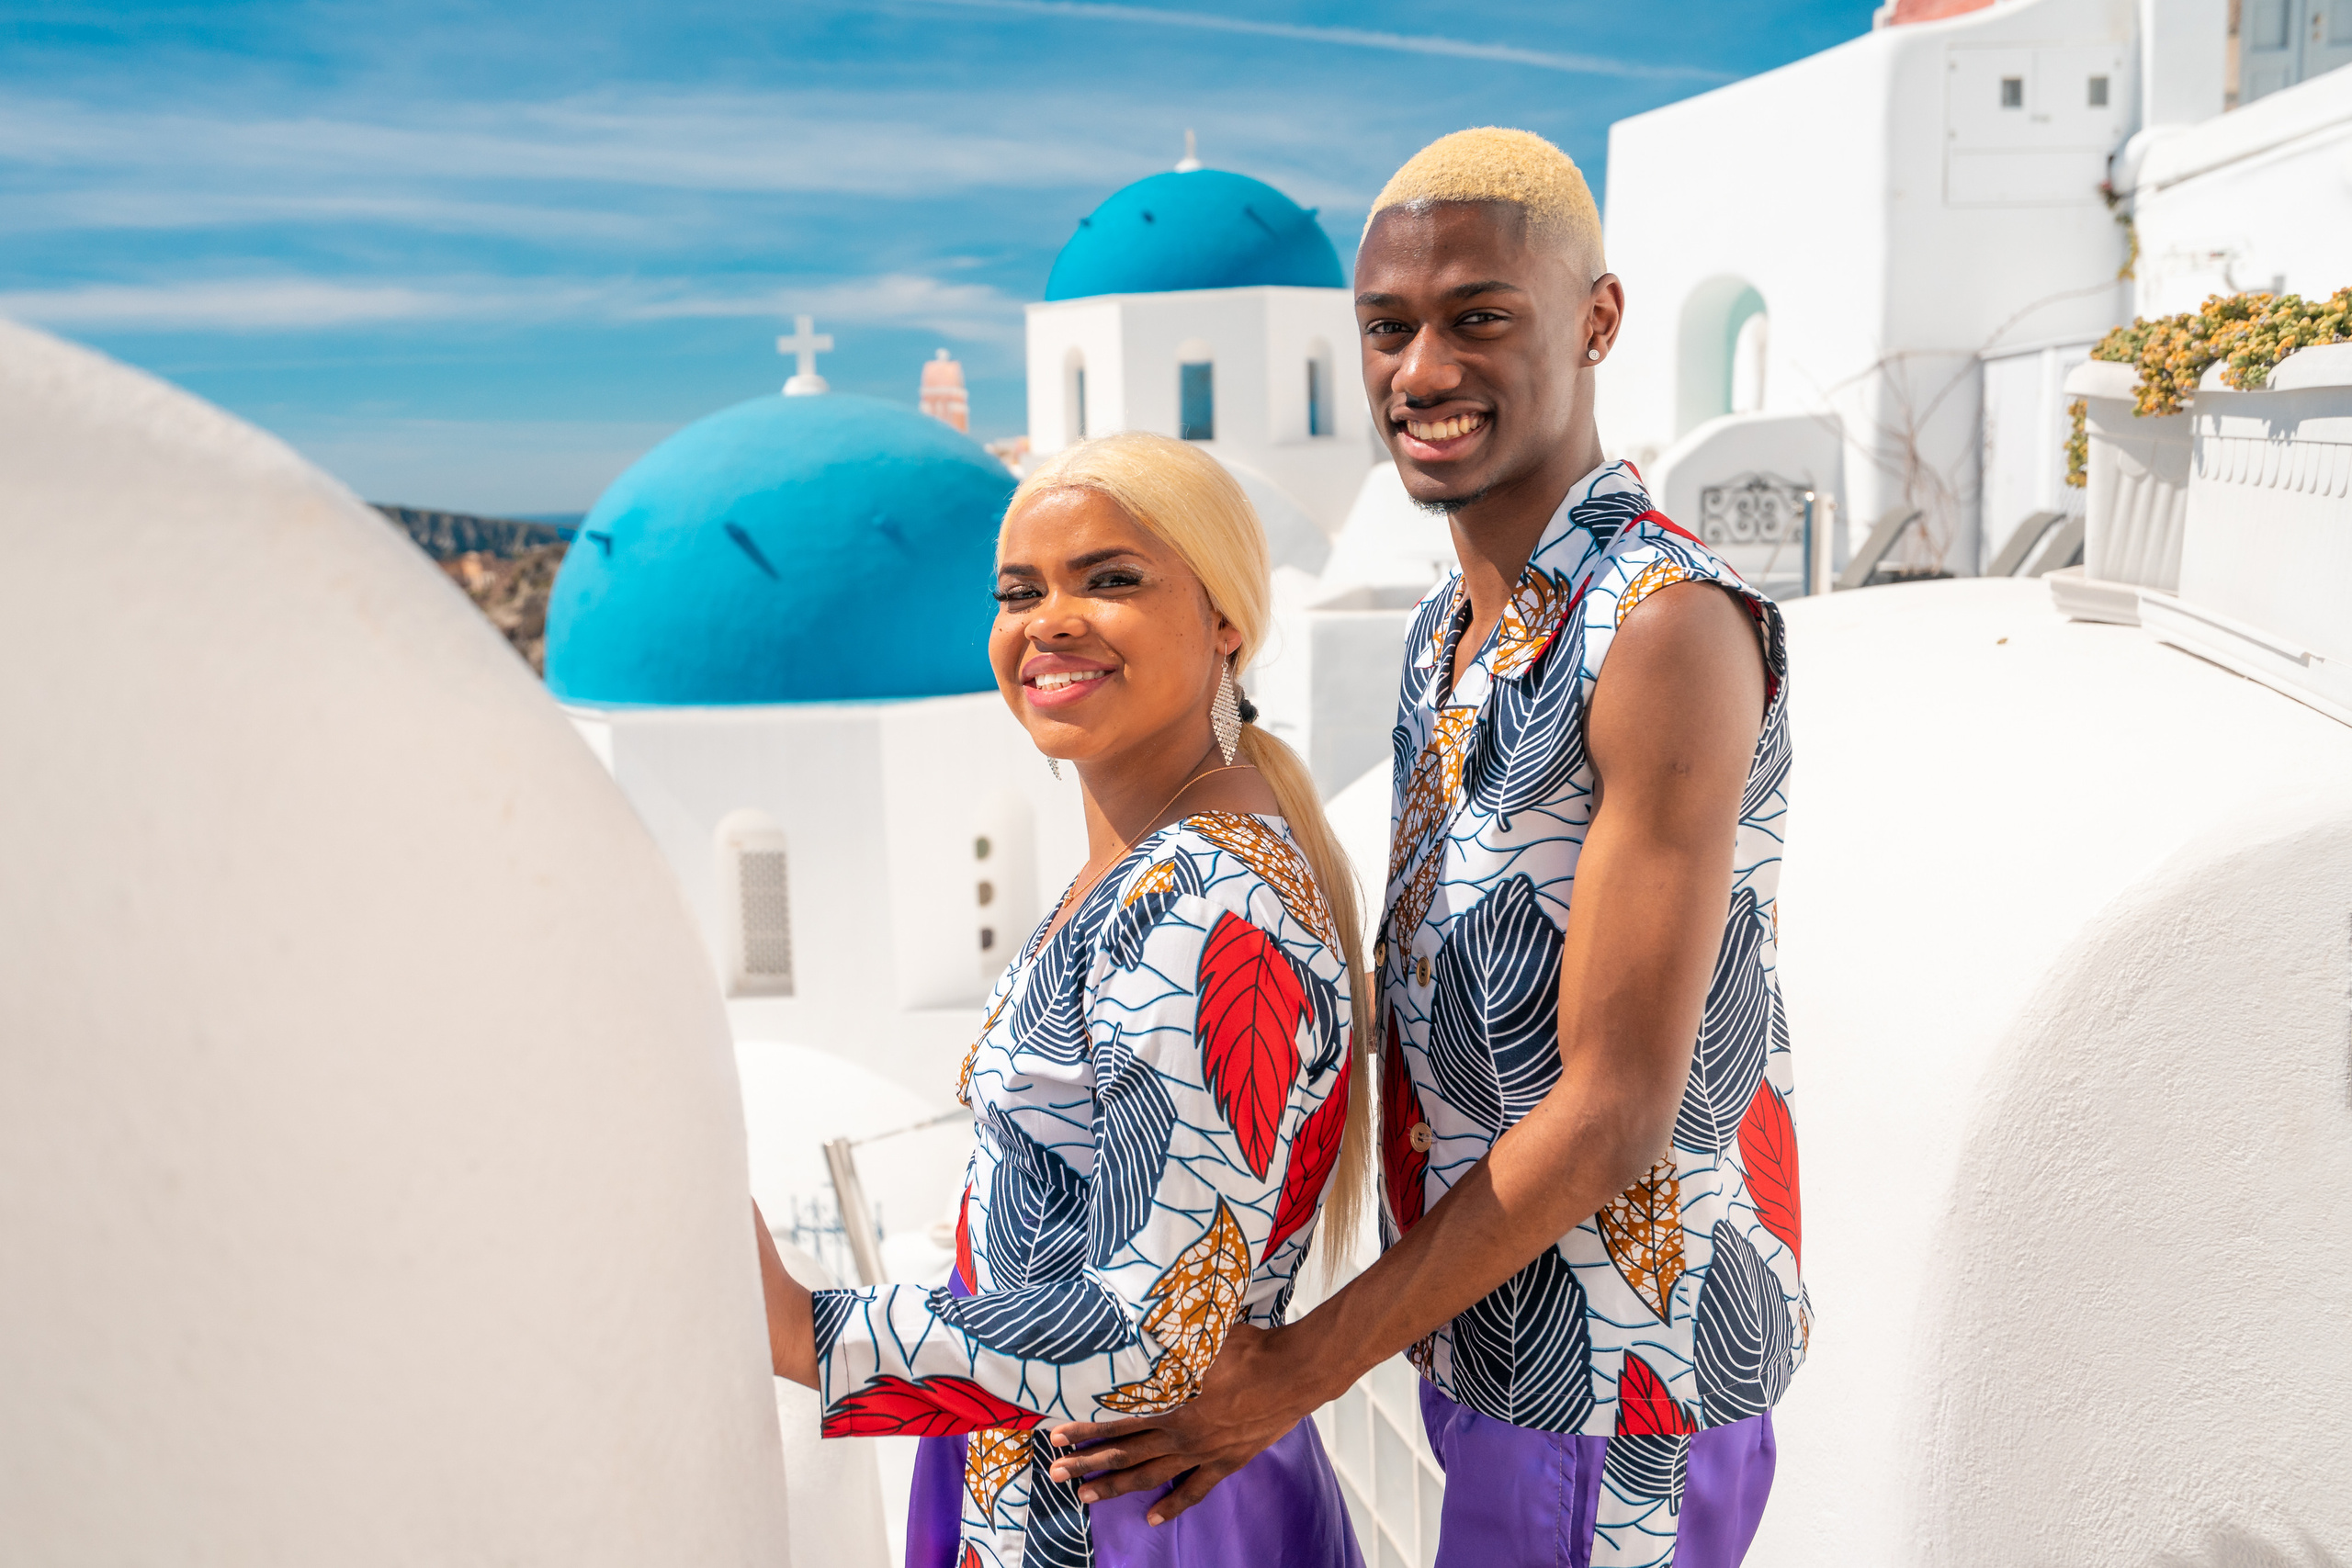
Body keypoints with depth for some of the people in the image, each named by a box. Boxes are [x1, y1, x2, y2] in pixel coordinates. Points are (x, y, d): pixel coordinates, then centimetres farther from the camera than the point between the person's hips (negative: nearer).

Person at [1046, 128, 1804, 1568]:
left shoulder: (1670, 629, -24)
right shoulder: (1451, 631, 5)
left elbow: (1612, 1116, -24)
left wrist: (1300, 1372, -18)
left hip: (1616, 1400, -8)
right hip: (1487, 1339, 8)